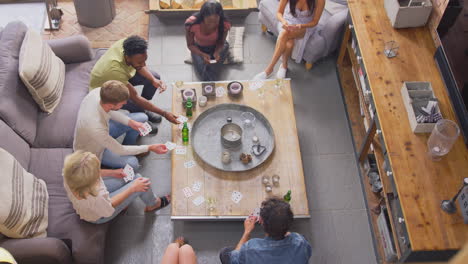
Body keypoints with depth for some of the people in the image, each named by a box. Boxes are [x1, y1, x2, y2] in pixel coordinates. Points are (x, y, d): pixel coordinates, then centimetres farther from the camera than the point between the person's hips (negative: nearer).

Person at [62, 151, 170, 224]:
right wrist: (132, 188, -16)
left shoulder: (70, 172, -33)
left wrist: (113, 172, -6)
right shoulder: (95, 198, -47)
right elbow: (108, 207, -23)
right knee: (144, 183, -3)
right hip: (99, 216, -6)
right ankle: (153, 204, 30)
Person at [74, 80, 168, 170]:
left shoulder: (98, 91, -27)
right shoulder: (96, 128, -44)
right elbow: (119, 150, -28)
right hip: (93, 150, -7)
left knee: (142, 118, -2)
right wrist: (150, 148, -23)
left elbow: (109, 111, -2)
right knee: (132, 163, -27)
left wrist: (130, 122, -14)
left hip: (104, 132, 7)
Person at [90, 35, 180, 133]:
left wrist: (154, 80, -26)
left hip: (122, 76, 7)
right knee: (138, 107, -30)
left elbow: (141, 66, -6)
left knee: (155, 76, -5)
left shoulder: (127, 45, -28)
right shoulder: (114, 69, -45)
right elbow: (135, 98, -37)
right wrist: (164, 114, -34)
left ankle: (143, 110, 13)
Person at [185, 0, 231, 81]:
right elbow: (190, 45, -18)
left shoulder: (224, 24, -31)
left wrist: (217, 52, -33)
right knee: (203, 70, -22)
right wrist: (202, 55, -35)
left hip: (216, 47, 1)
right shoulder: (191, 23, -35)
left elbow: (221, 42, -11)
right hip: (198, 49, -1)